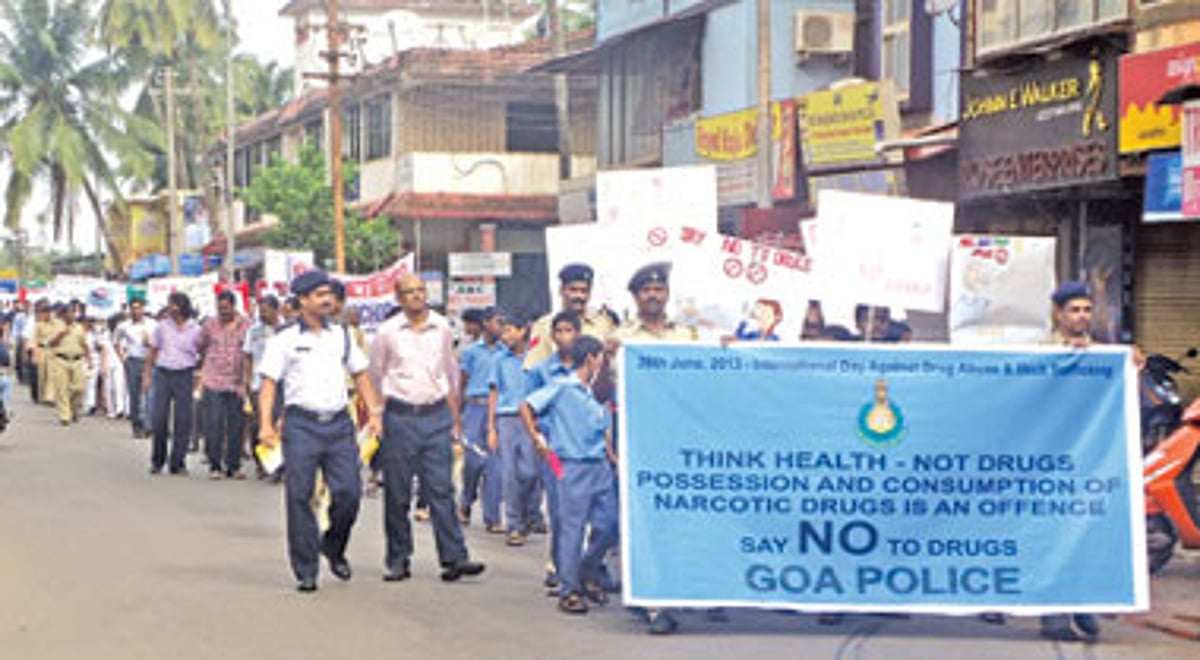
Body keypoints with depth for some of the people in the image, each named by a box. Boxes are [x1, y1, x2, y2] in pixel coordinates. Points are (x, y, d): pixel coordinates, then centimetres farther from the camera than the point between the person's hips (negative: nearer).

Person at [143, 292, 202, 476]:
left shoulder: (195, 330, 1)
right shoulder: (161, 327, 6)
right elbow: (152, 352, 12)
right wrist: (146, 375, 7)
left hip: (184, 376, -1)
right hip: (163, 373, 1)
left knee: (183, 420, 0)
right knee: (158, 418, -1)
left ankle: (178, 462, 8)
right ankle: (157, 460, 14)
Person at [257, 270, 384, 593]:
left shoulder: (341, 335, 14)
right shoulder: (285, 339, 1)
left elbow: (361, 374, 18)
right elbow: (268, 383, -2)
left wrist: (375, 412, 7)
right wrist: (266, 424, -13)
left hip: (339, 423, 3)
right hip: (301, 423, -3)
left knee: (349, 492, -4)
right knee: (299, 497, -2)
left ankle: (334, 548, 24)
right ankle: (305, 571, 8)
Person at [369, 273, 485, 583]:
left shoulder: (442, 328, 8)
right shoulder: (387, 332, 0)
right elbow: (373, 377, 9)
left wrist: (455, 418, 17)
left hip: (436, 416, 1)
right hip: (399, 416, -1)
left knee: (441, 489, -3)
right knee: (397, 493, 3)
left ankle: (454, 557, -5)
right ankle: (398, 560, 12)